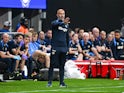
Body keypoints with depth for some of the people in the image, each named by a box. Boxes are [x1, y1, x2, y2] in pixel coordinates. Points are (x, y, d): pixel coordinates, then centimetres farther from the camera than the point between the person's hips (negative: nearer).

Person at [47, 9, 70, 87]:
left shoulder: (67, 25, 15)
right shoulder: (54, 23, -3)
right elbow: (56, 25, -28)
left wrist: (67, 47, 18)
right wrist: (63, 23, -49)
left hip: (63, 48, 5)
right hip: (55, 47, -5)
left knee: (62, 66, 6)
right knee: (52, 65, -4)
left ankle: (61, 82, 10)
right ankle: (49, 82, 1)